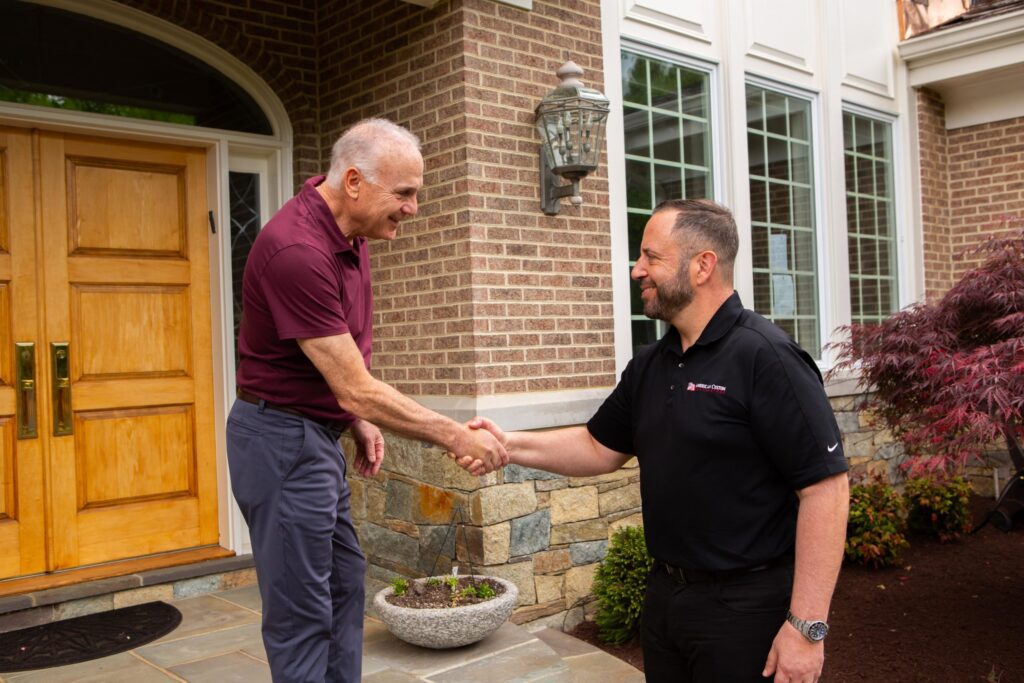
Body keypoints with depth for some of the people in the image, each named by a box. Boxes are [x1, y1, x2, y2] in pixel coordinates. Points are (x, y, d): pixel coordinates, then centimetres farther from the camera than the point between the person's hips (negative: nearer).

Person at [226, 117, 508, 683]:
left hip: (318, 433, 10)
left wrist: (359, 419, 6)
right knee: (302, 614, 1)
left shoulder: (349, 232, 3)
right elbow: (358, 390, -26)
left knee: (344, 586, 18)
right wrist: (457, 437, -21)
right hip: (284, 439, -10)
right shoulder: (297, 250, -27)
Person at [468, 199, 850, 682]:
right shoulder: (649, 366, 6)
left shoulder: (765, 358, -18)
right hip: (665, 596, 7)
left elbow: (825, 487, -20)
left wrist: (807, 627, -21)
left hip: (748, 606, -7)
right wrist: (511, 445, 0)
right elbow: (601, 449, 14)